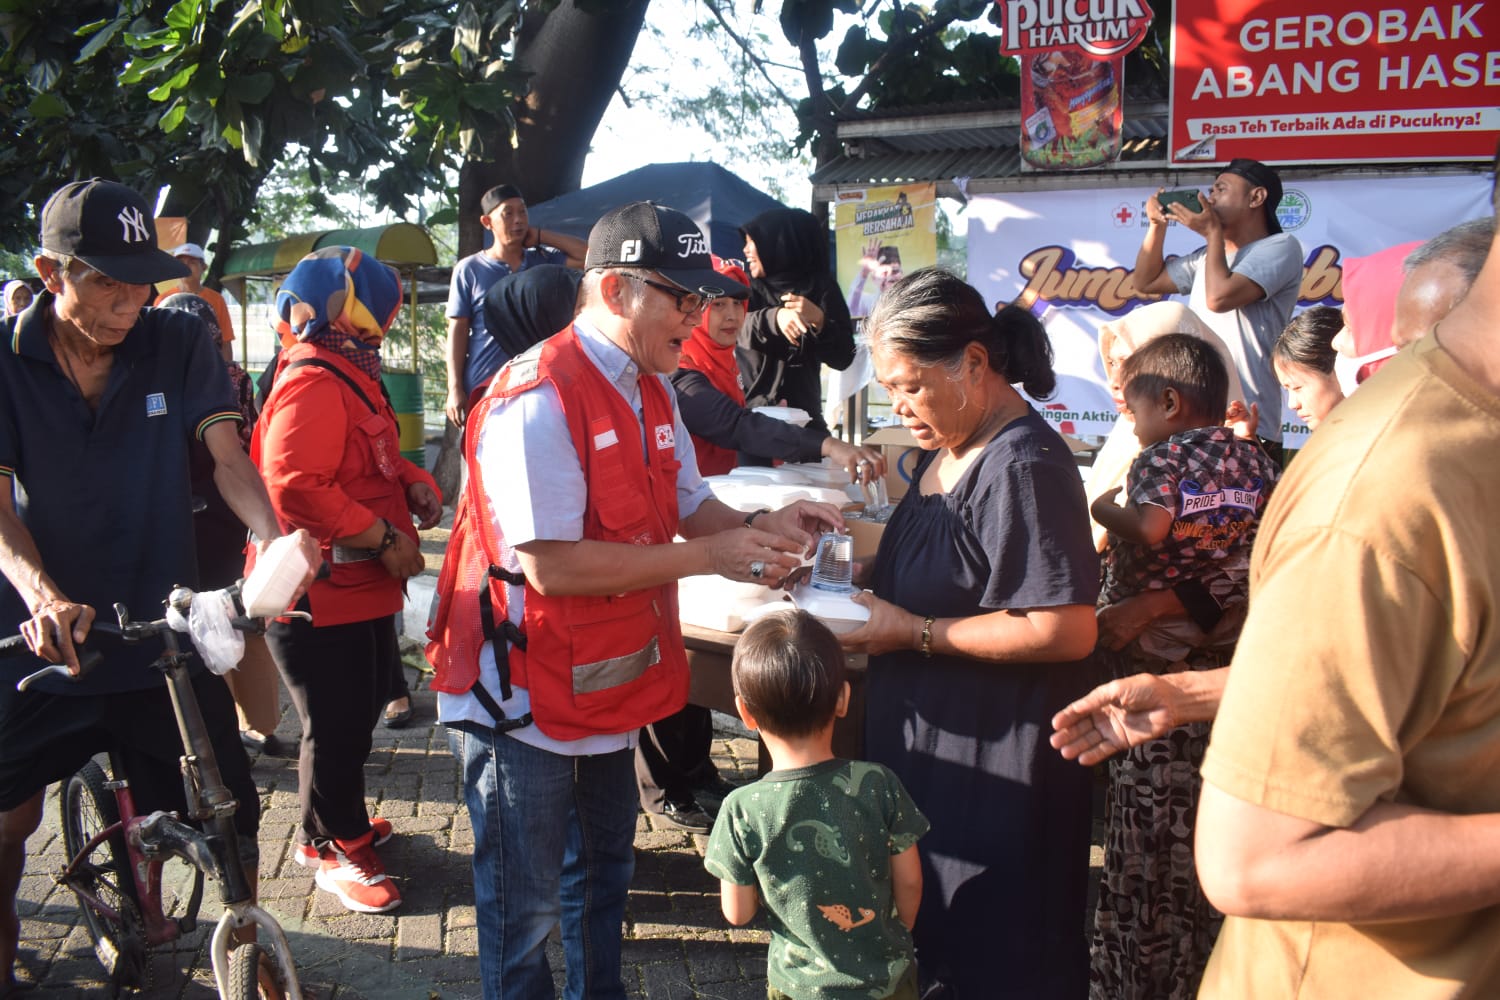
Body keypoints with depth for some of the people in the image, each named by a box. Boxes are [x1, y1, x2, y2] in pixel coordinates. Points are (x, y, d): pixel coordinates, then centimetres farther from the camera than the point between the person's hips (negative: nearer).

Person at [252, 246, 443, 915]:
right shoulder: (313, 385, -21)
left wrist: (414, 484, 5)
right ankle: (335, 849, 20)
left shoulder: (349, 375, 15)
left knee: (362, 707, 22)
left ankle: (336, 824, 40)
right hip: (320, 600, -11)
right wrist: (383, 537, -26)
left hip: (359, 590, 11)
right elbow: (294, 485, -31)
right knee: (336, 727, 2)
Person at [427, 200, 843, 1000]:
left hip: (608, 686, 9)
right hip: (526, 701, -9)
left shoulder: (649, 391, 3)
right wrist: (710, 556, -28)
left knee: (603, 867, 27)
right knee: (525, 906, 9)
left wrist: (762, 527, -9)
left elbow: (687, 506, 12)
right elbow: (550, 566, -30)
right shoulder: (539, 399, -25)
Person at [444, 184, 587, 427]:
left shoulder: (543, 260, 9)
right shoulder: (469, 269, 2)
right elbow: (458, 331, 1)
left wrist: (540, 236, 1)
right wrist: (455, 388, -6)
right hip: (483, 389, -2)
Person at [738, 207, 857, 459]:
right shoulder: (749, 288, 10)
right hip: (750, 420, 1)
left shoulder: (820, 288, 5)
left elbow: (843, 357, -2)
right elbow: (739, 327, -13)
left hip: (803, 421, -1)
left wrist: (819, 320, -19)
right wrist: (775, 317, -32)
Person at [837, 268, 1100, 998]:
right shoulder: (944, 450, 8)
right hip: (928, 745, 9)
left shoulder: (1024, 468, -21)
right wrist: (874, 577, 2)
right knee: (931, 936, 20)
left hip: (995, 766, -9)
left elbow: (1066, 630, -25)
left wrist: (914, 632, -21)